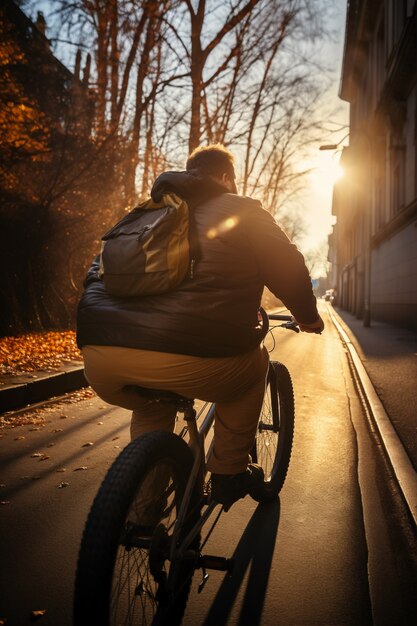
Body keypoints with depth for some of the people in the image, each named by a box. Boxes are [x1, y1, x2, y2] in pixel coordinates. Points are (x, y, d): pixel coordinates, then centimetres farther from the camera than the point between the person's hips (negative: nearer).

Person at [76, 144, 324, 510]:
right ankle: (230, 474, 29)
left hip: (99, 359, 6)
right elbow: (288, 270, 15)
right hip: (186, 358, -5)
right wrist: (308, 316, 34)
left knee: (155, 403, 37)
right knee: (254, 361, 26)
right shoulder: (242, 211, 16)